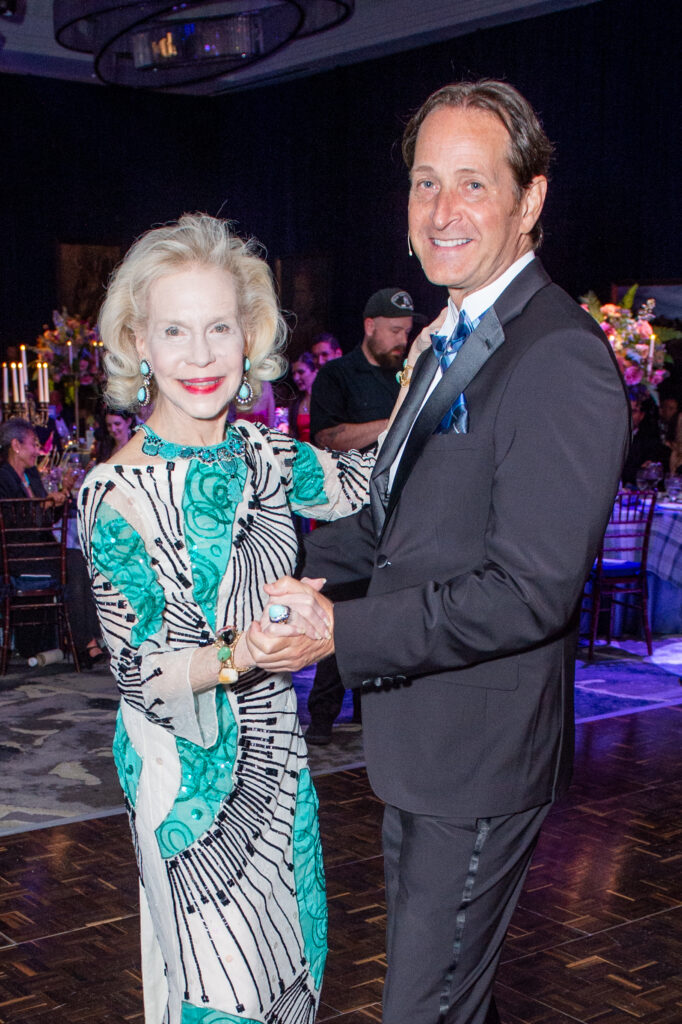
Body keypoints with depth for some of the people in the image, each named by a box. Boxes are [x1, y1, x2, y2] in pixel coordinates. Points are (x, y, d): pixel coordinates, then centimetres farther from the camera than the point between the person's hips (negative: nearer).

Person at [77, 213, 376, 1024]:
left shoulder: (259, 455, -2)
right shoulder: (117, 493, -19)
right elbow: (143, 670, -21)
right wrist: (247, 653, -38)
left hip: (274, 755, 6)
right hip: (190, 772, -6)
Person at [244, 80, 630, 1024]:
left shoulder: (559, 360, -23)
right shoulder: (449, 340, 9)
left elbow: (531, 589, -27)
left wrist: (343, 633, -28)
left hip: (482, 751, -10)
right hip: (421, 734, 10)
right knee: (419, 948, 27)